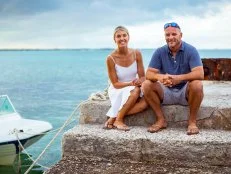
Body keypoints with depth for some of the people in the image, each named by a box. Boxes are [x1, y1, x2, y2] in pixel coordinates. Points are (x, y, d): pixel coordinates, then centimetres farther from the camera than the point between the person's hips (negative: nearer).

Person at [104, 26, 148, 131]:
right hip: (117, 92, -3)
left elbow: (142, 76, -2)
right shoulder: (111, 59, -14)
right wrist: (131, 83, -28)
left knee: (146, 101, -29)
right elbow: (115, 84, -11)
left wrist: (140, 81, -26)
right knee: (135, 90, -35)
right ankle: (118, 120, -18)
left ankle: (113, 118, -18)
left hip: (133, 91, 3)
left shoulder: (136, 54, -6)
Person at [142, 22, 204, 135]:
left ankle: (192, 121, -15)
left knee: (197, 85, -33)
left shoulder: (190, 50, -10)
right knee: (146, 85, -20)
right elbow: (149, 74, -10)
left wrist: (179, 78, -40)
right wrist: (161, 77, -34)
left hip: (185, 92, -2)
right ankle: (161, 120, -9)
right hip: (166, 92, 3)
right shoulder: (160, 52, -2)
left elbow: (200, 74, -22)